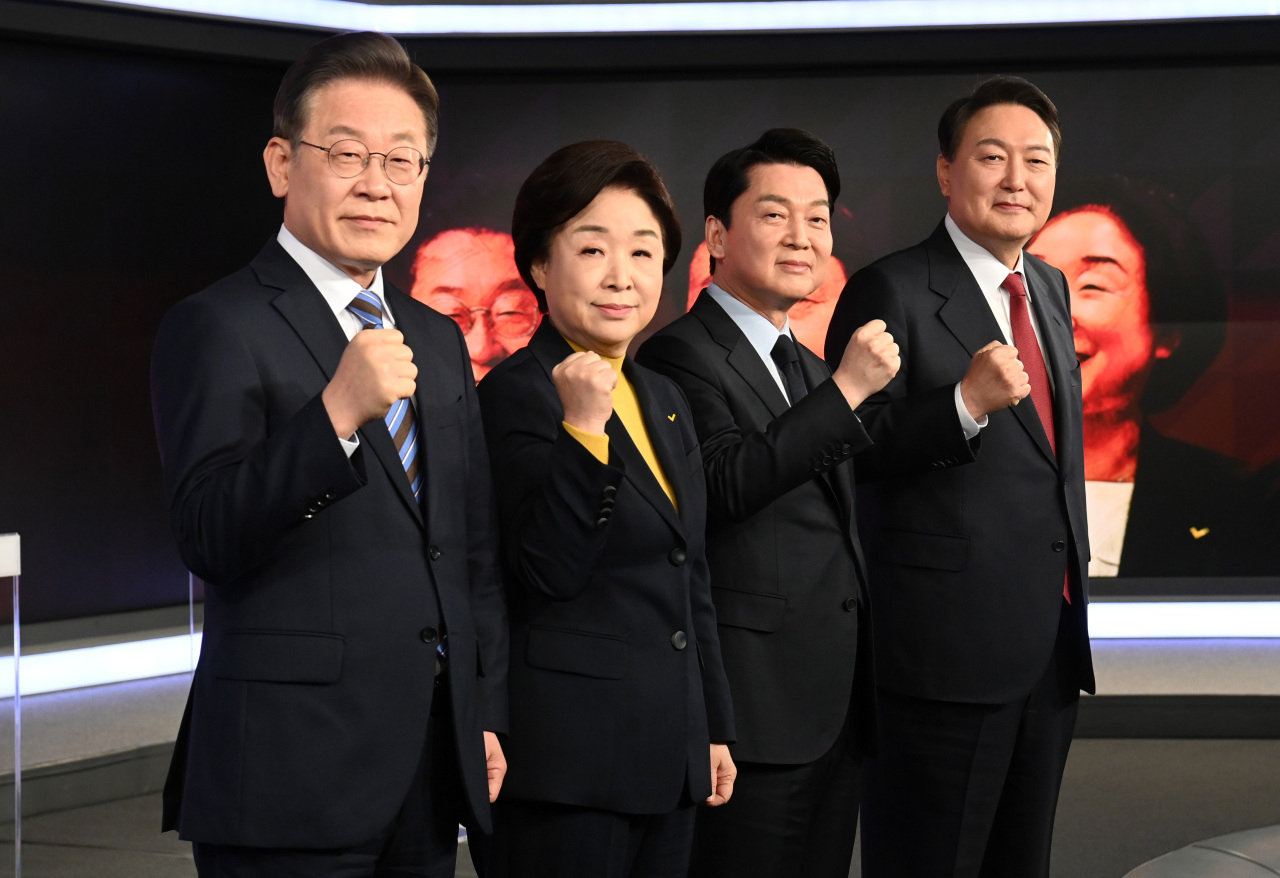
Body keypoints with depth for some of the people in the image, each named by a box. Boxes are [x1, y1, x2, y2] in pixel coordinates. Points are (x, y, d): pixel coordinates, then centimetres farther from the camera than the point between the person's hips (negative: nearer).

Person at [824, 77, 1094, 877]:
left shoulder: (1051, 289, 14)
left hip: (1051, 644, 8)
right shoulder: (891, 292, -10)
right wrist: (966, 403, -27)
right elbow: (849, 454, -15)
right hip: (948, 646, -8)